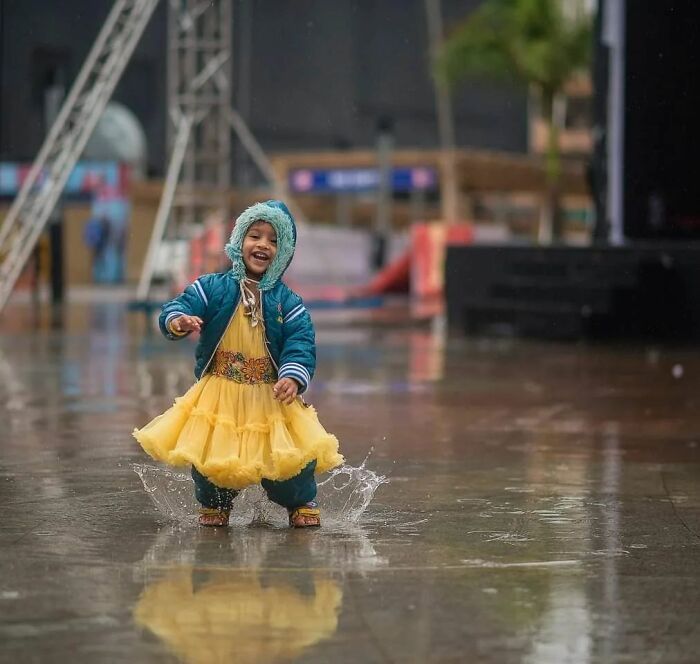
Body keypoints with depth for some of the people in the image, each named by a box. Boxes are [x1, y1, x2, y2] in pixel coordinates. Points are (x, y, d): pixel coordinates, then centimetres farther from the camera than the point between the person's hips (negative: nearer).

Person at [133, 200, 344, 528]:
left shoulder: (288, 302, 1)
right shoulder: (212, 288, -1)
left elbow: (300, 343, -8)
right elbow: (178, 307, -10)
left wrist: (293, 377, -26)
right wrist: (178, 321, -34)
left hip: (271, 397, 0)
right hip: (218, 394, 0)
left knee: (292, 455, -10)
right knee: (208, 453, -6)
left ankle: (301, 503, 21)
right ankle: (215, 503, 26)